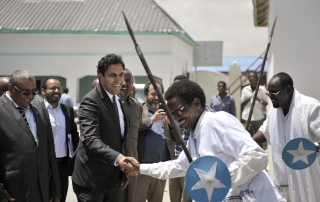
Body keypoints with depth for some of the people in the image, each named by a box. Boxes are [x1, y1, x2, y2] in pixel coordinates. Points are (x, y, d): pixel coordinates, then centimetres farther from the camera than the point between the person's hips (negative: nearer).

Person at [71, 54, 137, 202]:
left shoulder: (118, 100, 11)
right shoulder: (91, 101, -16)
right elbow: (90, 139, -29)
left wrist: (123, 172, 17)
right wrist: (118, 157, -43)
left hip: (114, 177, 8)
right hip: (91, 178, -8)